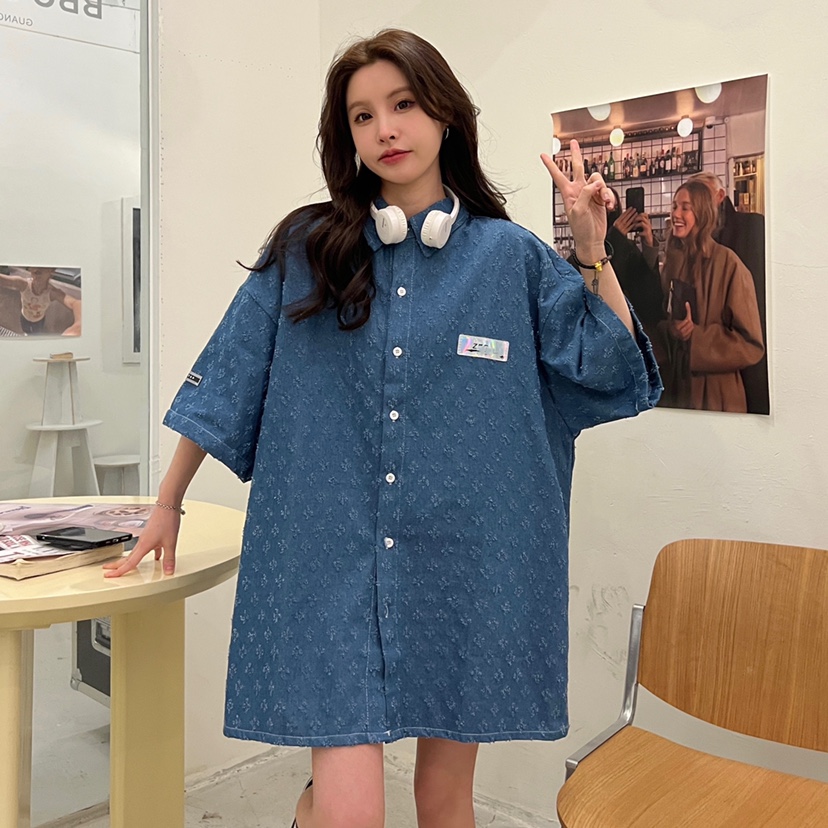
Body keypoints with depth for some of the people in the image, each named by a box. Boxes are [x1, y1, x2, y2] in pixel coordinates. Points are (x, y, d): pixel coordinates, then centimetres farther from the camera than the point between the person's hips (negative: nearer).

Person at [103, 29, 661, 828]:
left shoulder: (511, 256, 2)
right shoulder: (306, 251, 2)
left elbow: (617, 377, 3)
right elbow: (225, 383, 7)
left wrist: (593, 252, -8)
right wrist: (168, 504, 10)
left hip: (466, 563, 2)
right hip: (334, 560, -1)